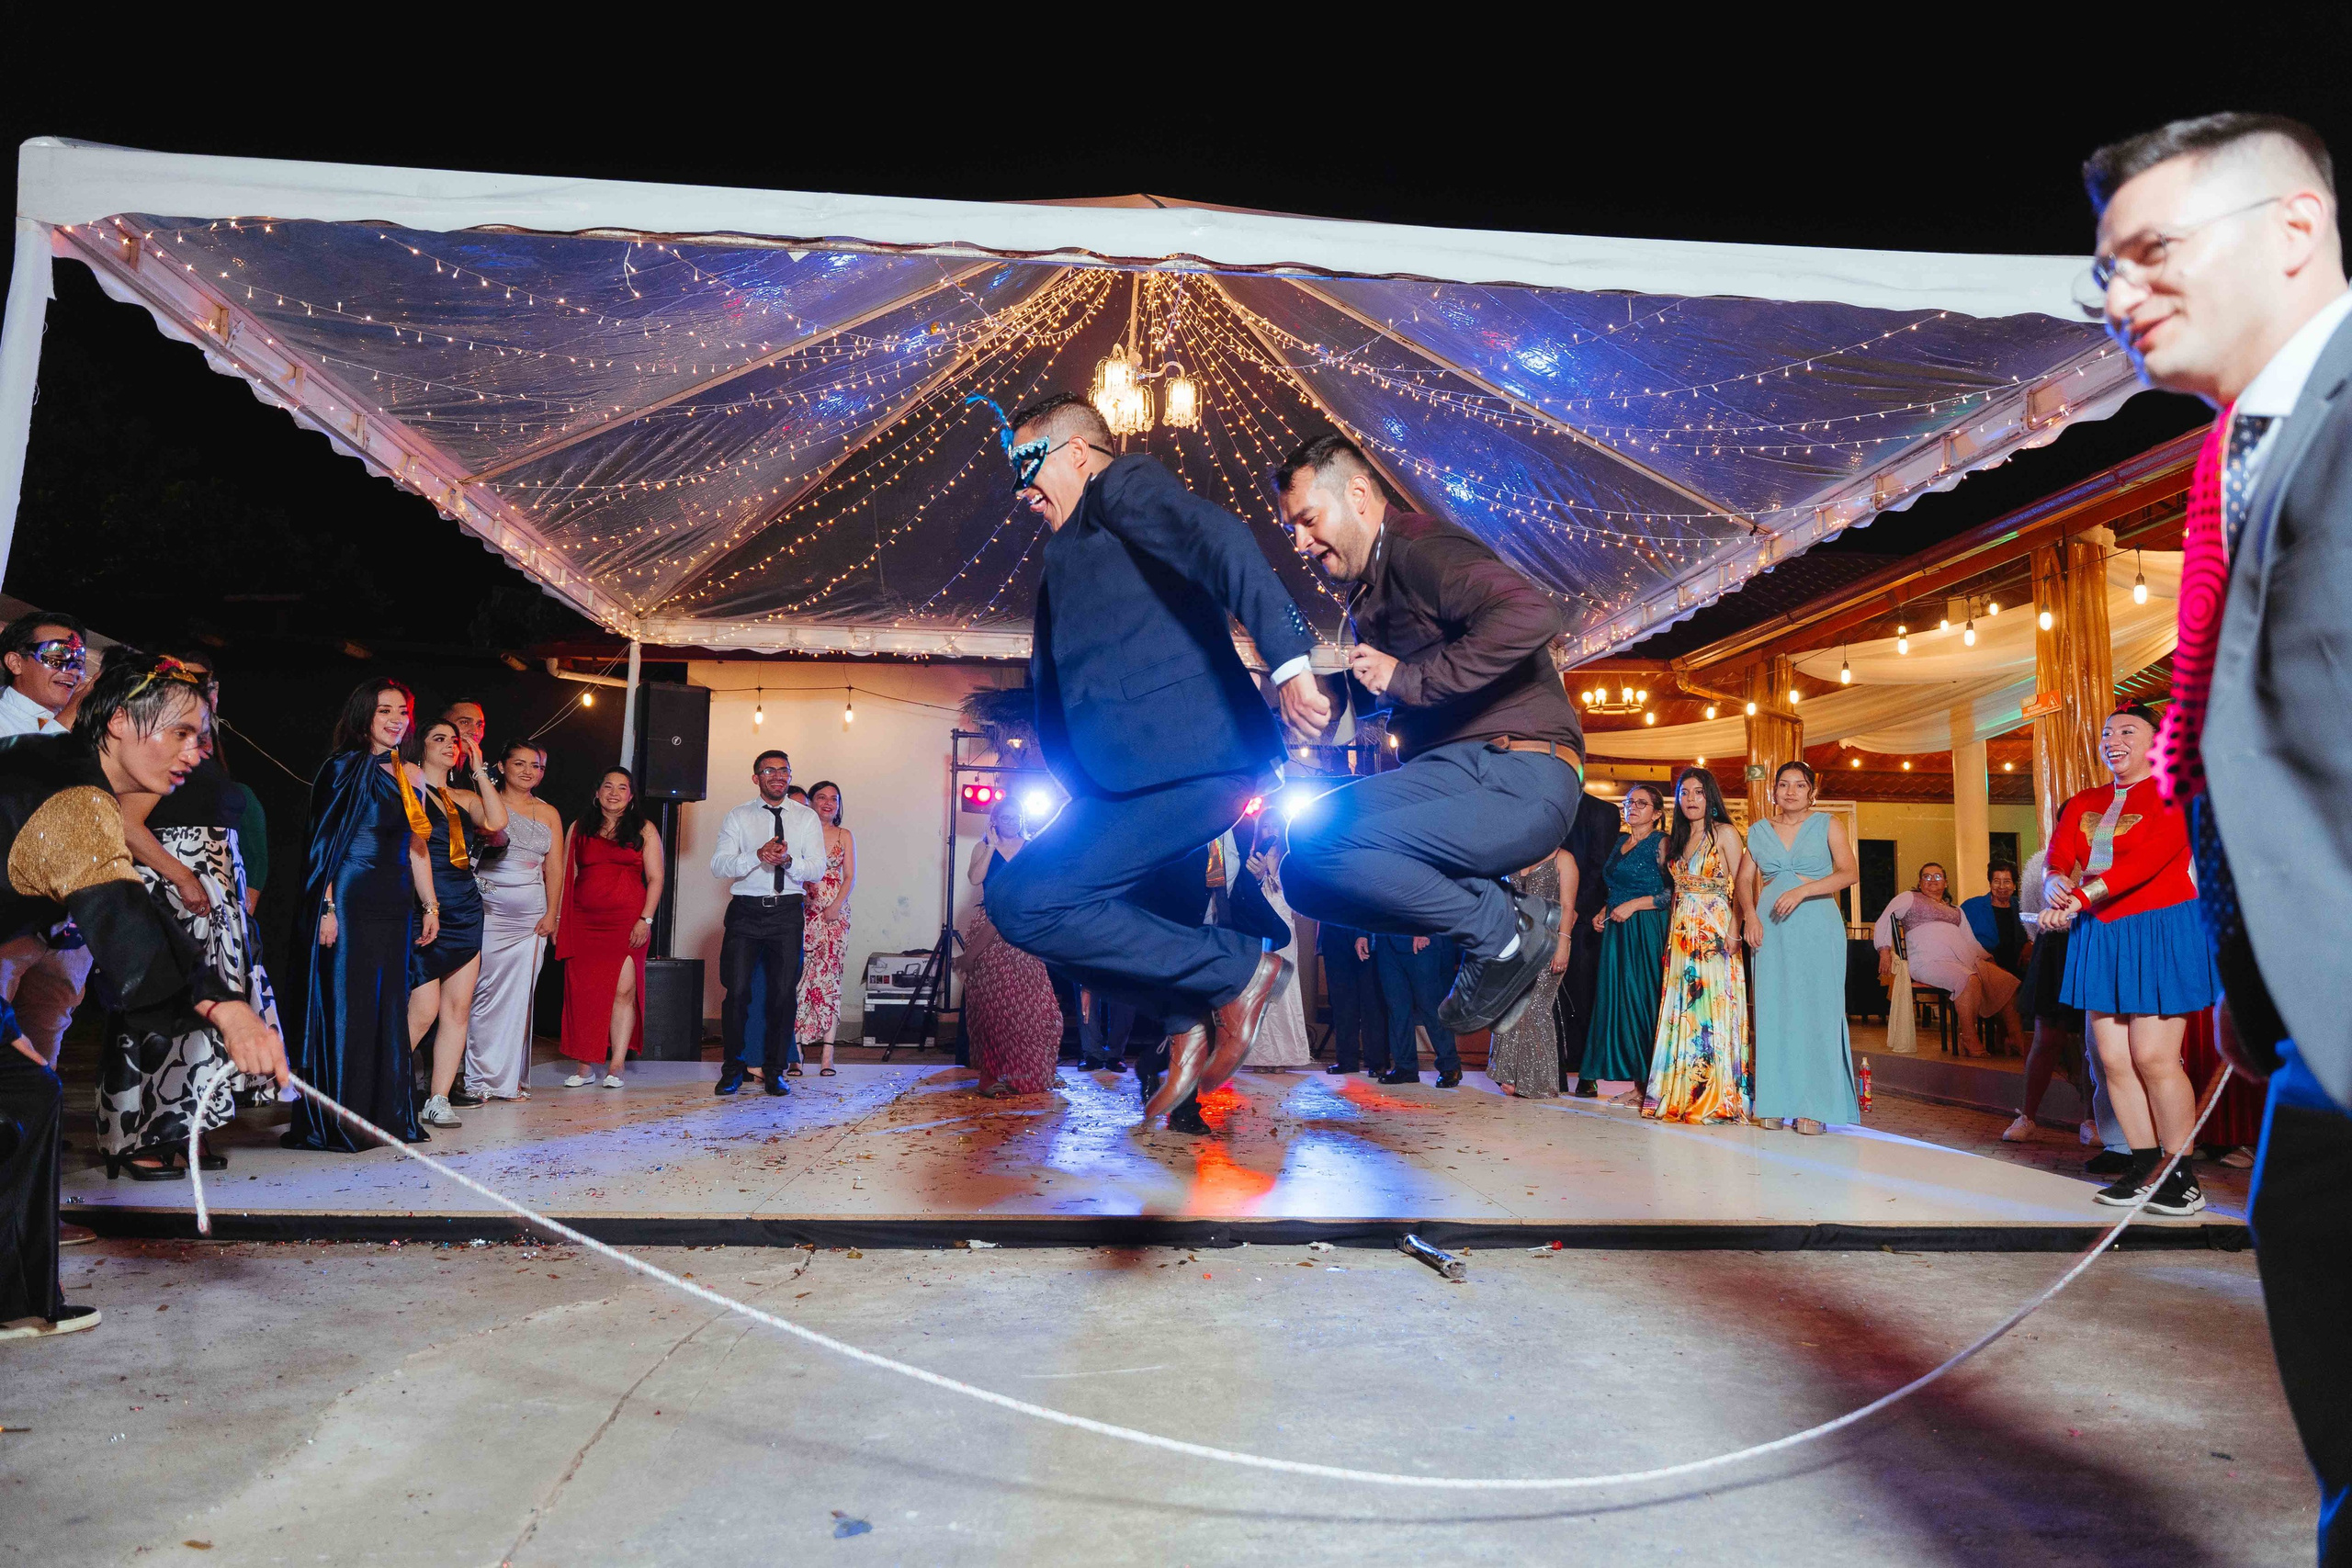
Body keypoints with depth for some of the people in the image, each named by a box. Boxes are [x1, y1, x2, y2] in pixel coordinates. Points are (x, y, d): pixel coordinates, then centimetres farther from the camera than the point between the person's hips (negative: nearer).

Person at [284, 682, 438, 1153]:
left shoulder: (411, 777, 15)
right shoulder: (344, 768, -2)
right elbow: (324, 843, -8)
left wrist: (430, 906, 14)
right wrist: (327, 907, -15)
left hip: (396, 904, 6)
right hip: (351, 899, -6)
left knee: (389, 1006, 8)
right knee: (346, 1004, -3)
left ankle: (386, 1115, 15)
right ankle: (337, 1124, 5)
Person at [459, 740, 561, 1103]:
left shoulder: (548, 814, 14)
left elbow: (554, 868, 11)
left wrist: (551, 914, 4)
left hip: (531, 917, 3)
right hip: (488, 910, -3)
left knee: (518, 996, 3)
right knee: (483, 994, -7)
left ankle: (509, 1079, 10)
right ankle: (477, 1080, -1)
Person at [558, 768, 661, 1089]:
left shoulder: (644, 830, 8)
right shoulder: (579, 828, 14)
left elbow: (655, 878, 4)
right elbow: (566, 875, 14)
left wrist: (645, 920, -6)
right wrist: (557, 918, 6)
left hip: (627, 921, -2)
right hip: (583, 921, 2)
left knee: (623, 990, -8)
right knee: (583, 992, 0)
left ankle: (616, 1066, -3)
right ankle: (585, 1066, 8)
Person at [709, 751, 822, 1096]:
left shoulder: (807, 818, 10)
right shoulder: (737, 817, 8)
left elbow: (818, 869, 1)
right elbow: (718, 865, -4)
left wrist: (788, 860, -18)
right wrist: (758, 856, -19)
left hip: (787, 912, 1)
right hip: (745, 912, -1)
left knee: (785, 993, 1)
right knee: (737, 990, -4)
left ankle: (775, 1071, 12)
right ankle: (733, 1068, 11)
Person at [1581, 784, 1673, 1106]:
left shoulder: (1661, 843, -5)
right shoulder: (1621, 841, 17)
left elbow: (1674, 892, -13)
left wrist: (1634, 905, -16)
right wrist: (1603, 912, 9)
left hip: (1646, 931, -7)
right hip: (1616, 931, 7)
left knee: (1642, 998, -7)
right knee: (1619, 999, 5)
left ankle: (1651, 1084, -1)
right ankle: (1636, 1084, 10)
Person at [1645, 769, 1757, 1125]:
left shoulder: (1725, 833, -1)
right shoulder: (1675, 841, 16)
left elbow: (1741, 885, -10)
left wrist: (1735, 930, -24)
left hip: (1715, 934, -6)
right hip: (1681, 933, 6)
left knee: (1713, 1011, -6)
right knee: (1682, 1011, 5)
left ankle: (1718, 1098, -2)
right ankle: (1680, 1095, 9)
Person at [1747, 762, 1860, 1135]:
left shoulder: (1827, 824, 5)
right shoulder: (1759, 830, 13)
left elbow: (1849, 873, -6)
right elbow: (1747, 880, 14)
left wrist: (1803, 890, -18)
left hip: (1817, 928, -3)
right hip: (1772, 931, 3)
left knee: (1815, 1011, -5)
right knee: (1773, 1011, 1)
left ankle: (1813, 1106, -1)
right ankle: (1776, 1103, 6)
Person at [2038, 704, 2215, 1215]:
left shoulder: (2173, 795, -5)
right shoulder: (2081, 805, 14)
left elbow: (2150, 858, -19)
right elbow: (2059, 858, 3)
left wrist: (2079, 898, -26)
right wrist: (2055, 886, -20)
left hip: (2159, 931, -6)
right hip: (2099, 936, 6)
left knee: (2153, 1057, -8)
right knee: (2113, 1058, 5)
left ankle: (2181, 1177, 4)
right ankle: (2144, 1166, 15)